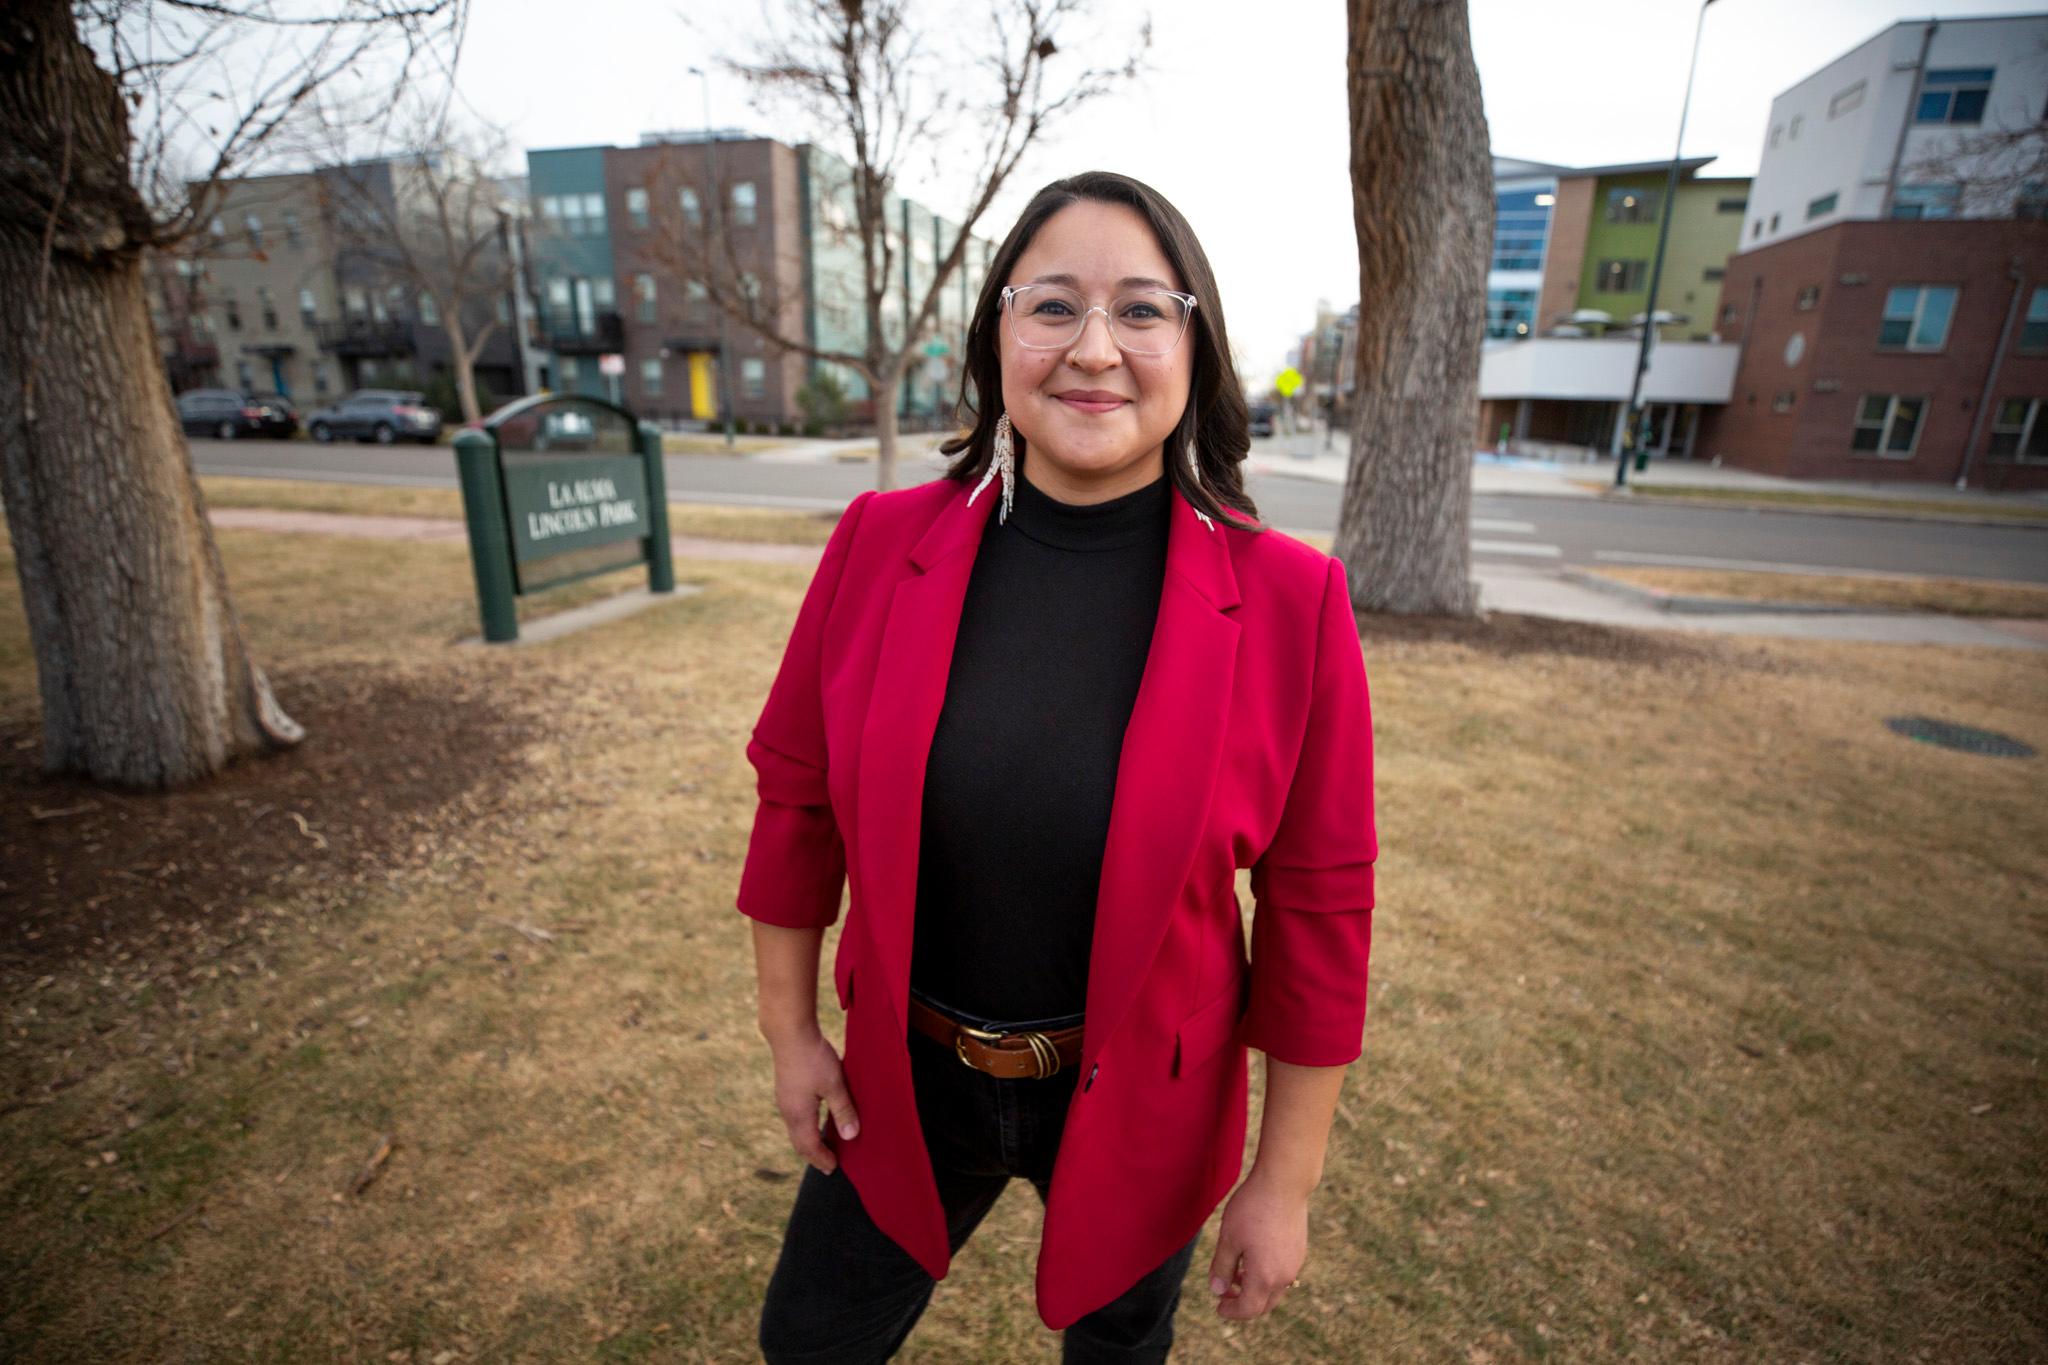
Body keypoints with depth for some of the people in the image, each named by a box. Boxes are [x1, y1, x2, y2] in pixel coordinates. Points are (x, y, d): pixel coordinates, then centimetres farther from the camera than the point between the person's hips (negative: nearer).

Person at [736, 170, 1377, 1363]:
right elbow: (796, 794, -4)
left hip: (1144, 1102, -1)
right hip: (908, 1077, 2)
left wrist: (1286, 1179, -4)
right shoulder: (881, 545, -15)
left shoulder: (1288, 601, -19)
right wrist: (790, 1028, 3)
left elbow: (1318, 904, -12)